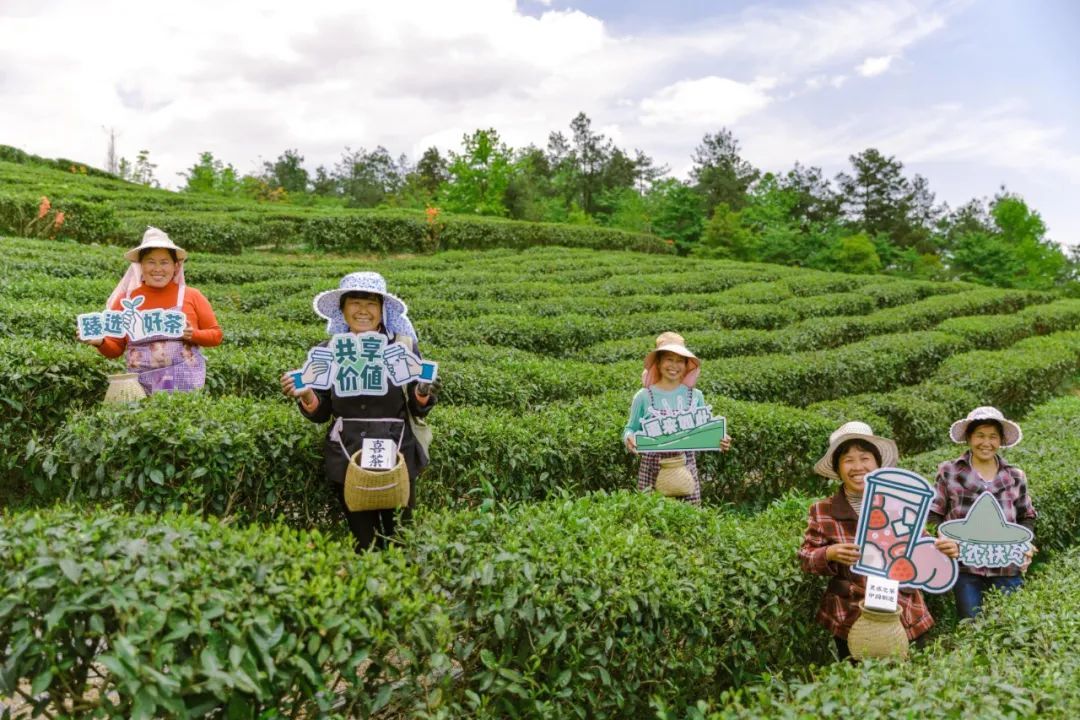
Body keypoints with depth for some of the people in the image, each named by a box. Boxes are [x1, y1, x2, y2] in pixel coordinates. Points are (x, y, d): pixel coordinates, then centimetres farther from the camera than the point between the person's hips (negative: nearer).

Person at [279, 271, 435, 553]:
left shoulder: (404, 346, -1)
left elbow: (418, 410, 2)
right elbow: (320, 414, 6)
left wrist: (424, 392, -19)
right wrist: (305, 395, -14)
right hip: (346, 462, 1)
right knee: (363, 544, 13)